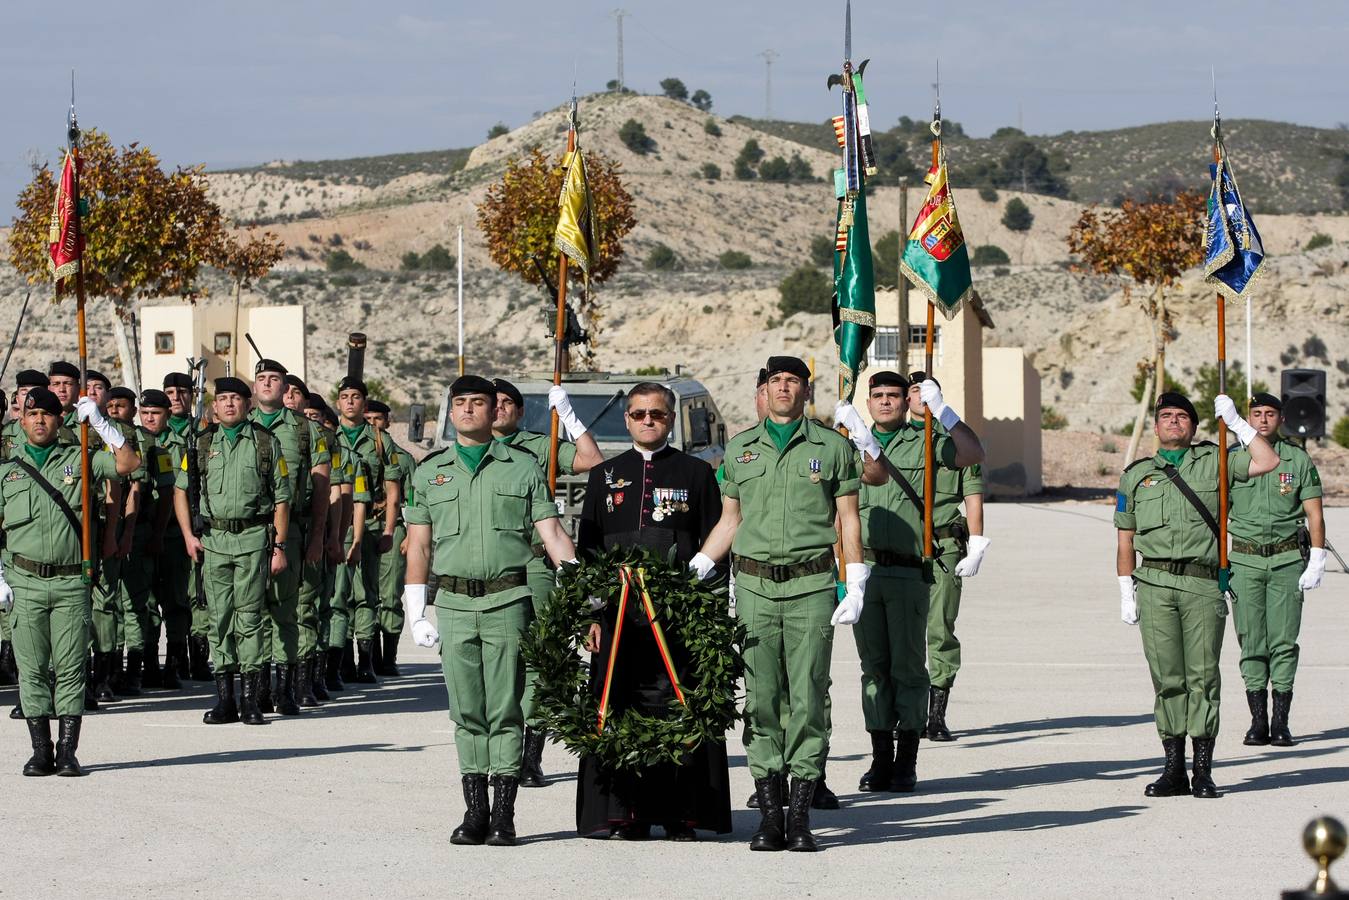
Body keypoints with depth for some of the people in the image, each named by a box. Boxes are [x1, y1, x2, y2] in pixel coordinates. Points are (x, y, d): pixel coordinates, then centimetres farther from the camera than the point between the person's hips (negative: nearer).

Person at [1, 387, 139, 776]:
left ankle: (68, 751, 0)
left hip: (71, 582, -1)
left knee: (70, 667, -3)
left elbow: (129, 463, -4)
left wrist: (100, 423, -6)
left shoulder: (79, 460, 7)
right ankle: (40, 751, 6)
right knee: (32, 668, 1)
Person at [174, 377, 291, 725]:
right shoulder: (201, 444, 10)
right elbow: (181, 490, 15)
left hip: (254, 537, -2)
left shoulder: (266, 443, 5)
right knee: (219, 617, 3)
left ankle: (250, 699, -2)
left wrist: (280, 546, -1)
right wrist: (188, 536, 4)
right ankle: (224, 698, 7)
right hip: (213, 538, 2)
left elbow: (281, 499, 4)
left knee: (249, 615, -5)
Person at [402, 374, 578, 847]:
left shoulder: (523, 467, 8)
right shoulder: (430, 471, 13)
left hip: (508, 599, -2)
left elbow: (552, 533, 4)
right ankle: (474, 812, 7)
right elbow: (419, 545, 13)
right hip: (453, 601, 2)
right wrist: (416, 612, 6)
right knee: (466, 712, 3)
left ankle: (503, 815, -2)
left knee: (506, 711, -4)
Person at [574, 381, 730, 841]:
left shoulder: (697, 474, 9)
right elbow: (586, 548, 13)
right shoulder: (604, 476, 14)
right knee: (621, 709, -1)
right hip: (617, 610, 2)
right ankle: (628, 812, 2)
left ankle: (681, 812, -1)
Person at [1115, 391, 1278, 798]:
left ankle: (1203, 772, -2)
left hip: (1203, 585, -1)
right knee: (1167, 677, -1)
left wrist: (1235, 421, 2)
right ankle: (1174, 770, 3)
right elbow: (1125, 539, 18)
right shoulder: (1137, 474, 16)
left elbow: (1267, 462, 1)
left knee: (1202, 676, -4)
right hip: (1155, 584, 1)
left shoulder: (1213, 460, 12)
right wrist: (1125, 593, 13)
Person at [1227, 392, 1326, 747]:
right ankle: (1258, 721, 2)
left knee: (1283, 642, -4)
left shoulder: (1298, 460, 4)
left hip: (1288, 560, -1)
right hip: (1245, 560, 1)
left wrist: (1316, 563, -4)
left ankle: (1281, 722, -1)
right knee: (1251, 643, -2)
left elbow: (1315, 515, 4)